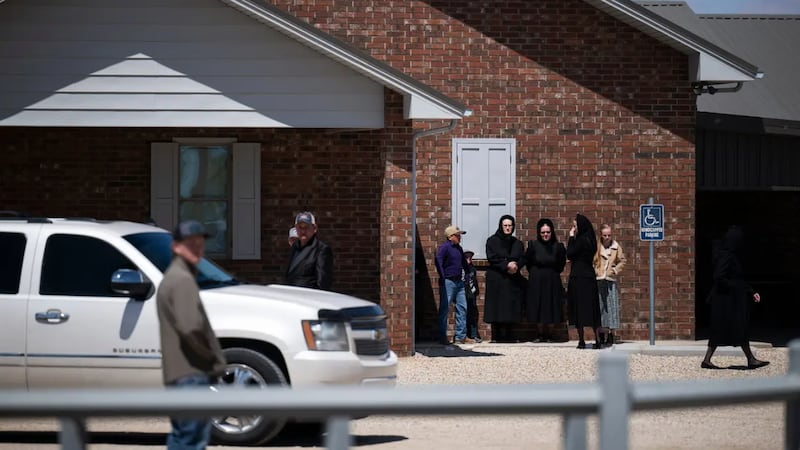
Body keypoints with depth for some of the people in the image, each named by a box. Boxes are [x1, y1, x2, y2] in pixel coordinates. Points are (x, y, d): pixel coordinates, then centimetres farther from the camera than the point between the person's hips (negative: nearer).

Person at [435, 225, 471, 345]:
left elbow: (464, 263, 28)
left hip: (459, 281, 8)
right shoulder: (444, 247, -9)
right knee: (445, 309, -4)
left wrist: (467, 276, 20)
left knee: (462, 308, 5)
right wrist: (443, 279, -20)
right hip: (448, 282, -8)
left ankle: (461, 336, 10)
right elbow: (438, 262, -18)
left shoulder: (458, 248, 16)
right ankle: (442, 337, 0)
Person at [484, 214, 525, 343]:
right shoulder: (492, 241, 4)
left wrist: (516, 266, -13)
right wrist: (506, 265, -16)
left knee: (511, 307, -3)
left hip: (513, 279, 4)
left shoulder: (517, 243, 17)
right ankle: (497, 336, -8)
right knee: (497, 307, -8)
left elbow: (523, 259, 7)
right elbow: (492, 258, -7)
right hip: (496, 279, -4)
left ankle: (507, 336, -2)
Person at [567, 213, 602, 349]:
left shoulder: (581, 240, -13)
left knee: (579, 309, -5)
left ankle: (581, 340, -6)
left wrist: (571, 237, -4)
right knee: (592, 308, 7)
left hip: (579, 278, -8)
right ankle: (597, 340, 2)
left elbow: (569, 254, -10)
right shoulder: (589, 240, 13)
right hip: (589, 276, 8)